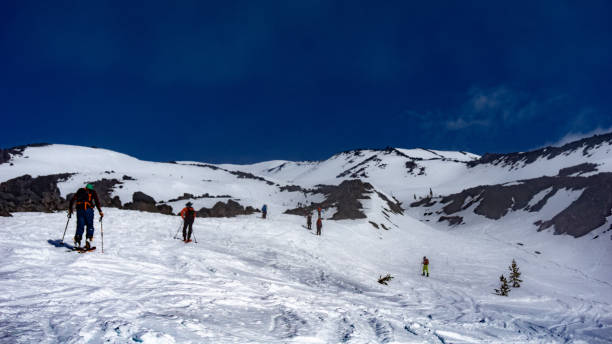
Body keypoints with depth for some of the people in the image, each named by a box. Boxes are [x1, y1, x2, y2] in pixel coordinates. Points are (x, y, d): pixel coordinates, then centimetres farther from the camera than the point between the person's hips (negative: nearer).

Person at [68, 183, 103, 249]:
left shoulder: (80, 191, 25)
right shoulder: (93, 192, 17)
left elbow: (72, 199, 17)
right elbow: (97, 201, 3)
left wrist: (70, 209, 23)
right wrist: (100, 211, 0)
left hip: (79, 210, 3)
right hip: (88, 209, -2)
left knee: (80, 226, 6)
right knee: (90, 226, 6)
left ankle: (77, 241, -11)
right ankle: (88, 239, -12)